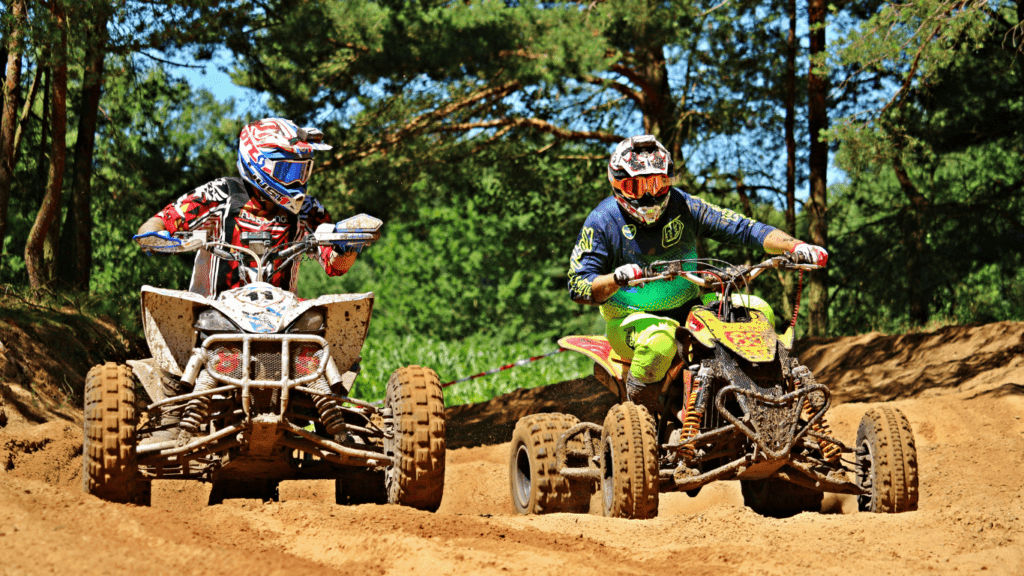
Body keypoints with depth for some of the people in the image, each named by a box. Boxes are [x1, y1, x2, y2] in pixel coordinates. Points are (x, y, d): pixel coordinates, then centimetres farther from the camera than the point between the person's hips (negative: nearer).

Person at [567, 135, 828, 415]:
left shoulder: (683, 206, -2)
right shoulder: (602, 221, -10)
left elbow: (742, 228, -6)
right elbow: (578, 286, -16)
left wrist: (795, 247, -22)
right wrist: (616, 279, -38)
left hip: (688, 308, 5)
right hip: (630, 319, -5)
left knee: (759, 310, -12)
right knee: (659, 339, -39)